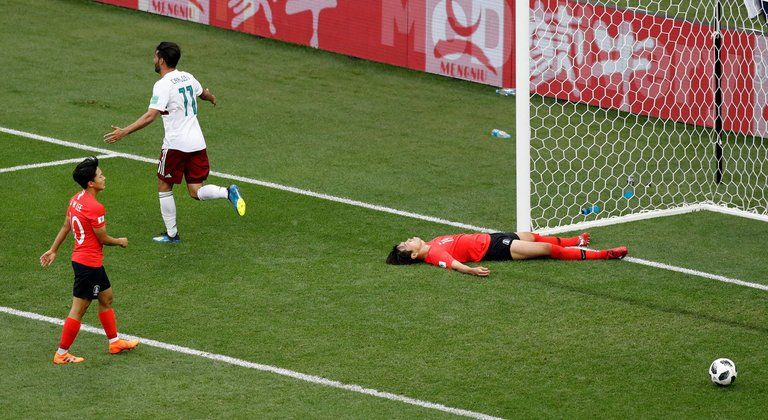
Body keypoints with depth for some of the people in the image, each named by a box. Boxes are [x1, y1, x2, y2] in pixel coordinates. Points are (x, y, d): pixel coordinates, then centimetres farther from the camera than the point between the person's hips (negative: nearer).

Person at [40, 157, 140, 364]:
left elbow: (66, 227, 12)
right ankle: (61, 354, 9)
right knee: (78, 308, 1)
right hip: (89, 264, -10)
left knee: (106, 297, 22)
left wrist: (53, 250, 21)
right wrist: (120, 242, 4)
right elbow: (103, 238, -16)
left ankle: (114, 342, 35)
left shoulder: (76, 200, 3)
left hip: (79, 259, 10)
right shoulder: (95, 208, -25)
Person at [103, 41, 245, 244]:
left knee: (164, 187, 11)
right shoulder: (187, 77, 9)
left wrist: (124, 132, -24)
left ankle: (171, 233, 15)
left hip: (176, 144, -7)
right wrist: (212, 98, 55)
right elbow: (203, 93, 31)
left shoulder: (163, 85, -14)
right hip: (197, 143, 7)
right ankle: (228, 192, -17)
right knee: (196, 191, 9)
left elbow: (150, 116, -23)